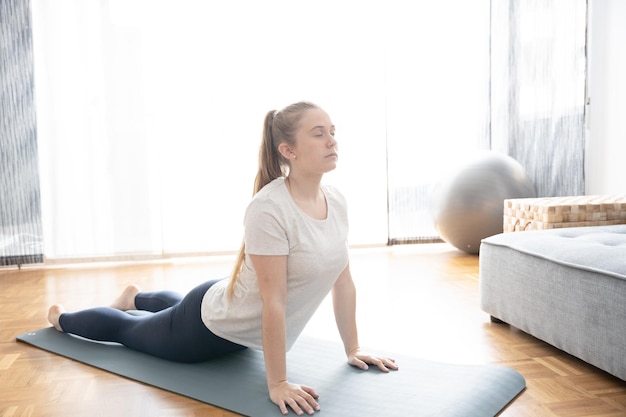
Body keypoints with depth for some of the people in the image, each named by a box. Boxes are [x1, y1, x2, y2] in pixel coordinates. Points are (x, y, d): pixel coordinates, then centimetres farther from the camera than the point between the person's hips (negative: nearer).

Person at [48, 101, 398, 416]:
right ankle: (62, 317, 52)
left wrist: (353, 348, 1)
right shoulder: (270, 209, -35)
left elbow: (343, 280, -3)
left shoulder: (337, 202, -11)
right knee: (127, 330, 22)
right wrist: (278, 383, -27)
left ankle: (135, 297, 69)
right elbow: (274, 301, -33)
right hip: (213, 326, -7)